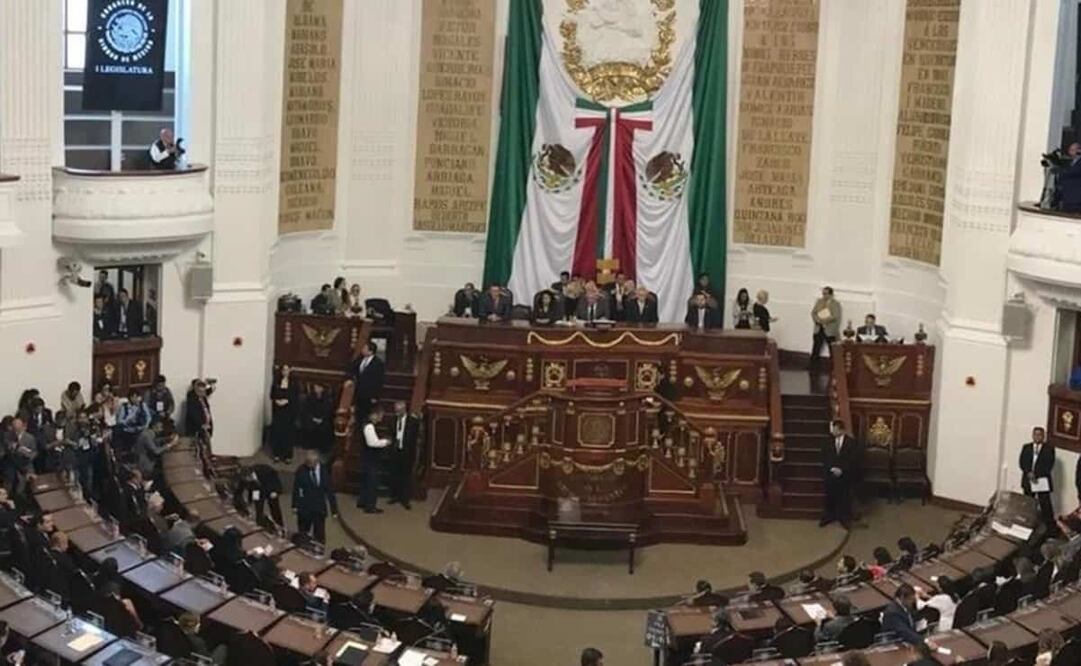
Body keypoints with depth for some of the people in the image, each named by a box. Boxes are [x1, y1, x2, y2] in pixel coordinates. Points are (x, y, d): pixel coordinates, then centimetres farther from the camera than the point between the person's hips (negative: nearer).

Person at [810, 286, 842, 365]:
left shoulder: (835, 304, -6)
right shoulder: (819, 302, 11)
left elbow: (835, 317, -15)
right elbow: (813, 313, 9)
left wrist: (824, 320, -17)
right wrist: (818, 320, -10)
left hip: (830, 331, -5)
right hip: (818, 329, 5)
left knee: (833, 352, 1)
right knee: (815, 351, 4)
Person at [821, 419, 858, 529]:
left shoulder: (851, 442, -4)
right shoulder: (828, 443, 4)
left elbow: (853, 460, -8)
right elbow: (824, 458, 4)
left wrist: (842, 470, -17)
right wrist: (831, 469, -12)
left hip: (845, 476, -2)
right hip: (830, 474, 2)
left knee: (845, 497, 5)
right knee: (830, 496, 8)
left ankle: (845, 519, 15)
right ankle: (828, 516, 21)